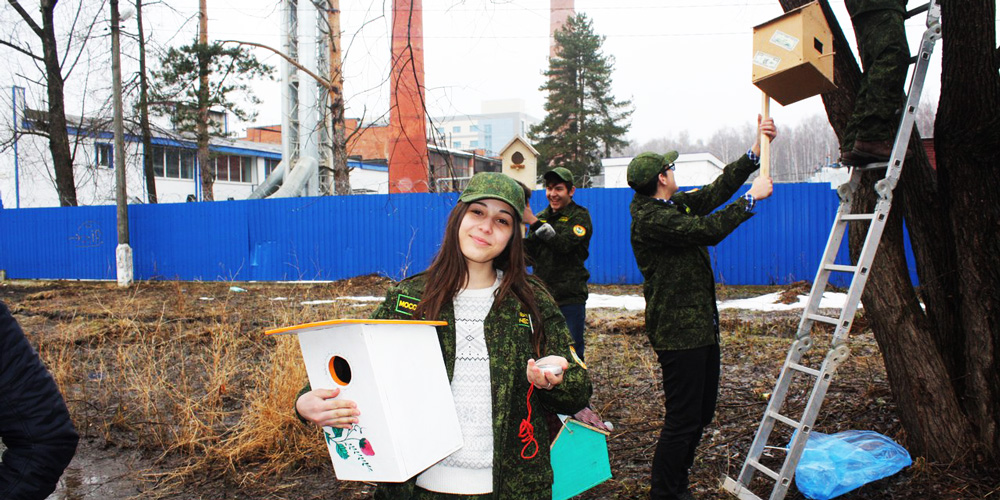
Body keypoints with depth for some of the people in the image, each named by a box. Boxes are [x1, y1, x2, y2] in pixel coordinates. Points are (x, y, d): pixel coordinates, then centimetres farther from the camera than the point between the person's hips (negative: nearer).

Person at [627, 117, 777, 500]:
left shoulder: (675, 205, 13)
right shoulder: (650, 219, -18)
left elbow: (716, 190, 16)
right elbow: (709, 230, -23)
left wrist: (755, 151, 9)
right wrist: (752, 198, -12)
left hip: (701, 326, 10)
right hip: (678, 332, -10)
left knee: (701, 412, 17)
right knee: (683, 419, -5)